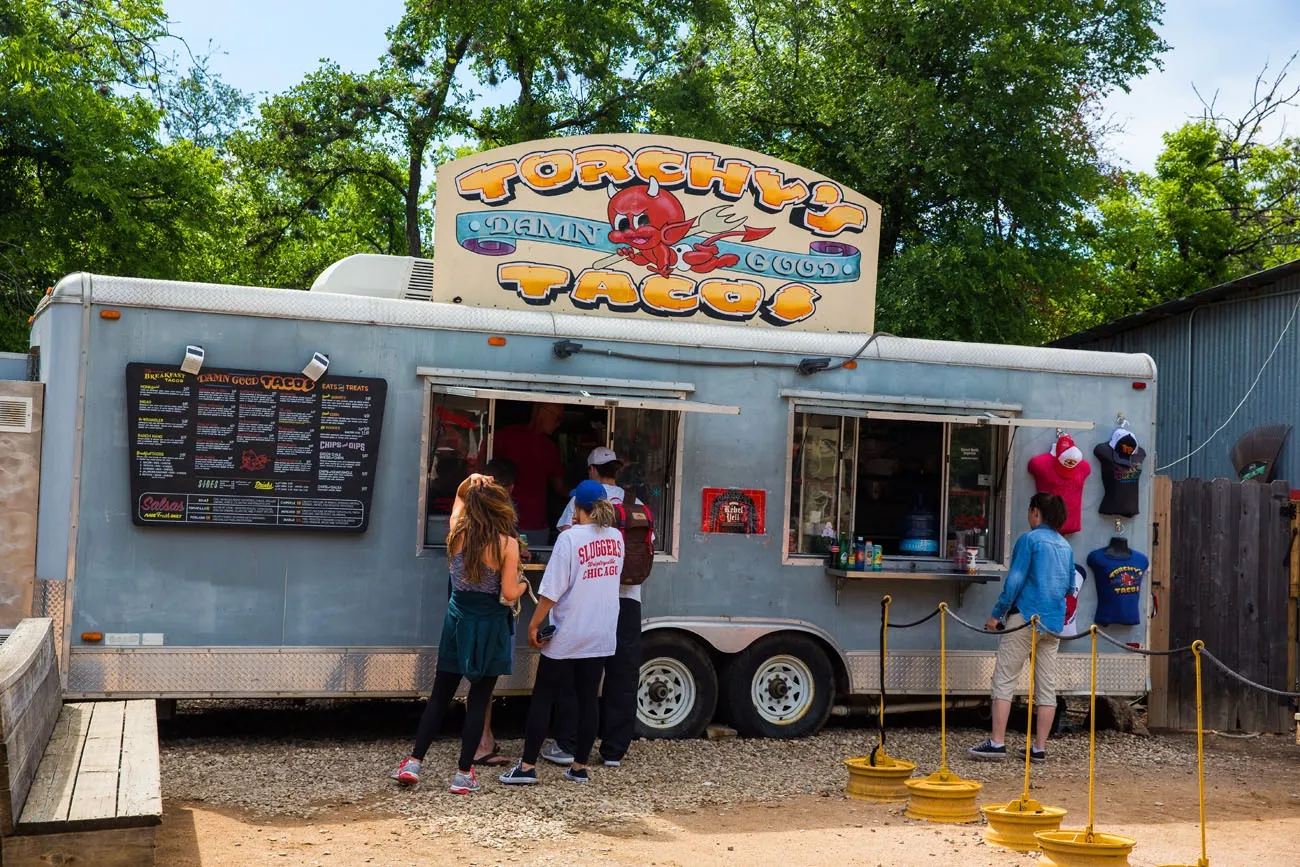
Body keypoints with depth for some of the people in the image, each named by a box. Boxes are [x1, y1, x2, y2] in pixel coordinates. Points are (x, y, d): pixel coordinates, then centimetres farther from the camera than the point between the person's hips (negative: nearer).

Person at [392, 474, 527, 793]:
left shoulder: (458, 533, -1)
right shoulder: (507, 544, -13)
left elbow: (459, 498, 19)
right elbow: (509, 593, -13)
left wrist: (469, 484, 0)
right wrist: (522, 586, 8)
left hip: (458, 620, 4)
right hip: (490, 626, -4)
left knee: (440, 695, 13)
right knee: (479, 700, 4)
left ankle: (413, 762, 10)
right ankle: (463, 774, 7)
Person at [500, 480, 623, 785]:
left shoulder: (570, 538, -15)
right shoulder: (616, 537, 2)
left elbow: (552, 589, -17)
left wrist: (534, 624, -8)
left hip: (567, 636, -5)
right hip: (601, 635, 5)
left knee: (542, 698, 3)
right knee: (588, 698, 10)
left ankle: (527, 766, 3)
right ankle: (579, 767, 14)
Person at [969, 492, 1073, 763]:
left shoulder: (1029, 540, -8)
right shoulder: (1065, 546, 13)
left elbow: (1014, 581, -12)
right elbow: (1069, 585, 20)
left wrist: (997, 614, -7)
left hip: (1026, 617, -7)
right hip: (1054, 622, 7)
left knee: (1004, 679, -3)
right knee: (1047, 685, 6)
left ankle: (997, 743, -7)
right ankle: (1039, 748, 8)